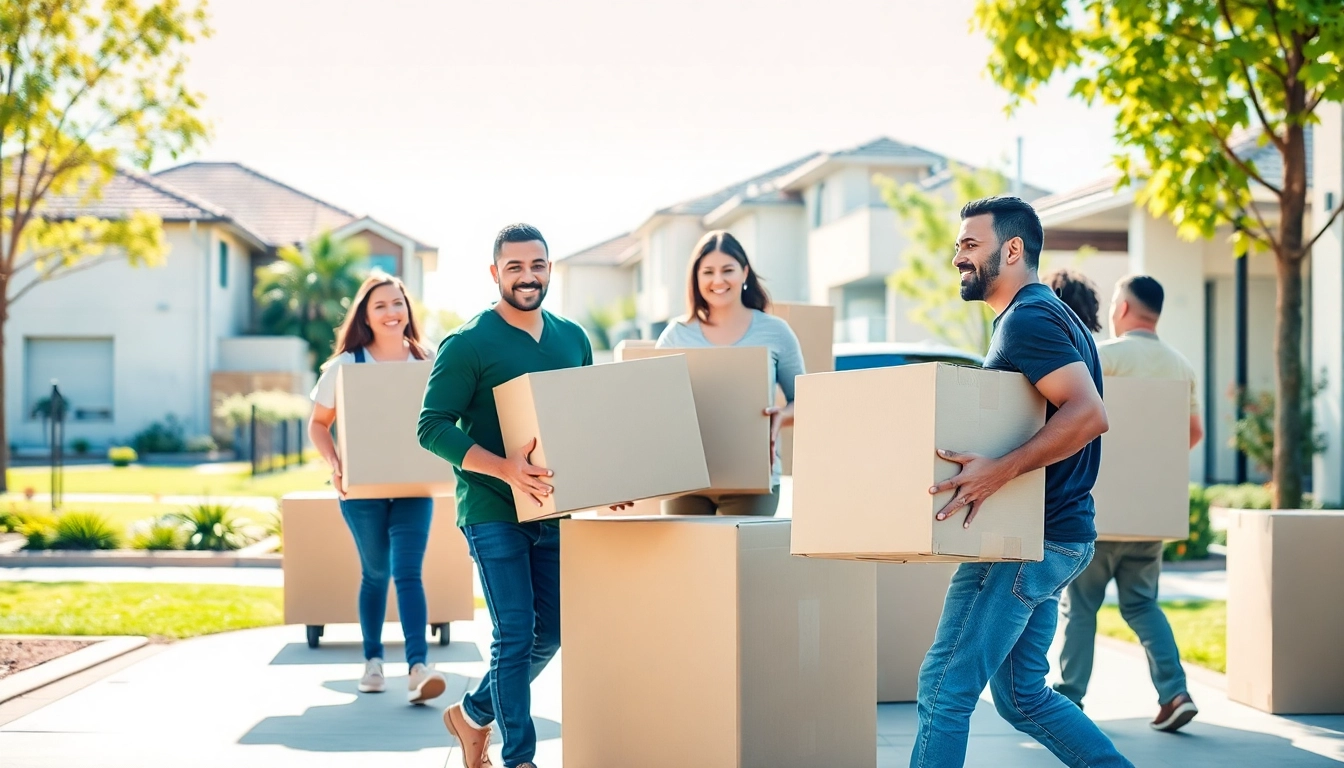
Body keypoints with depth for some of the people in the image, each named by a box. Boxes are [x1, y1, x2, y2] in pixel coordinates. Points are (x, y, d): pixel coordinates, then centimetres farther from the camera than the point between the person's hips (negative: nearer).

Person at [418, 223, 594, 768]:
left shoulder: (573, 340, 10)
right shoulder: (467, 345, -8)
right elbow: (432, 427, -14)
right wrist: (504, 467, -27)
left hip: (552, 508, 6)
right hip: (492, 510, -6)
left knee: (550, 633, 11)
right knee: (515, 634, -7)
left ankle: (474, 713, 32)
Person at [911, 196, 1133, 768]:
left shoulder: (1026, 319, -15)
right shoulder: (1049, 315, 18)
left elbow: (1087, 413, -28)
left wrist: (1000, 471, -33)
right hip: (1055, 537, 11)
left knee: (944, 687, -7)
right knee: (1022, 695, 16)